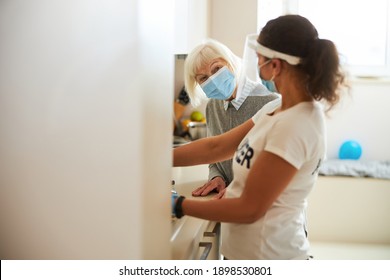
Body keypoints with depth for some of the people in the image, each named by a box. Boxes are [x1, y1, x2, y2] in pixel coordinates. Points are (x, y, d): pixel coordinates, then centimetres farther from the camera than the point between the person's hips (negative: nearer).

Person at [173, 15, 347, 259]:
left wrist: (177, 205, -16)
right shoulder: (279, 108, 1)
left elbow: (250, 209, -23)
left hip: (267, 256, -8)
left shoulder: (296, 127, -27)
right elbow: (217, 147, 4)